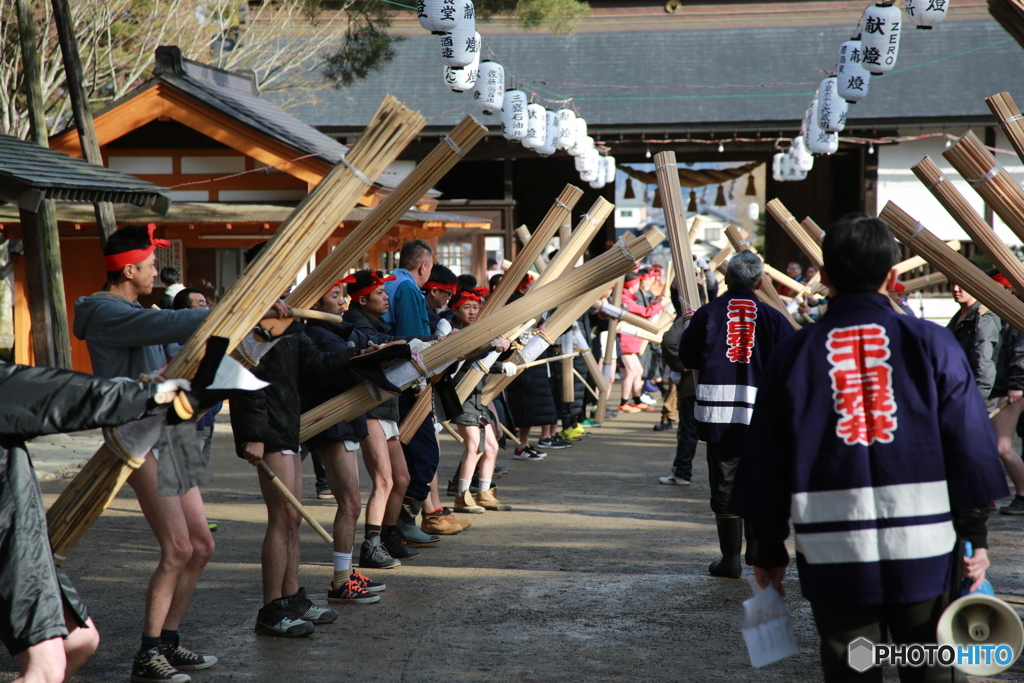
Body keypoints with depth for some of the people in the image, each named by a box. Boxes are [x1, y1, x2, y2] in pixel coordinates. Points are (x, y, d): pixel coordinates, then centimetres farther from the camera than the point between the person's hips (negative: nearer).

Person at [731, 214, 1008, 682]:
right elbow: (971, 450, 0)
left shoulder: (794, 354, 2)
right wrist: (975, 536, 9)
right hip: (924, 555, 0)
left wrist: (770, 552, 13)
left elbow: (766, 467, 4)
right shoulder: (932, 345, 0)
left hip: (834, 561, 0)